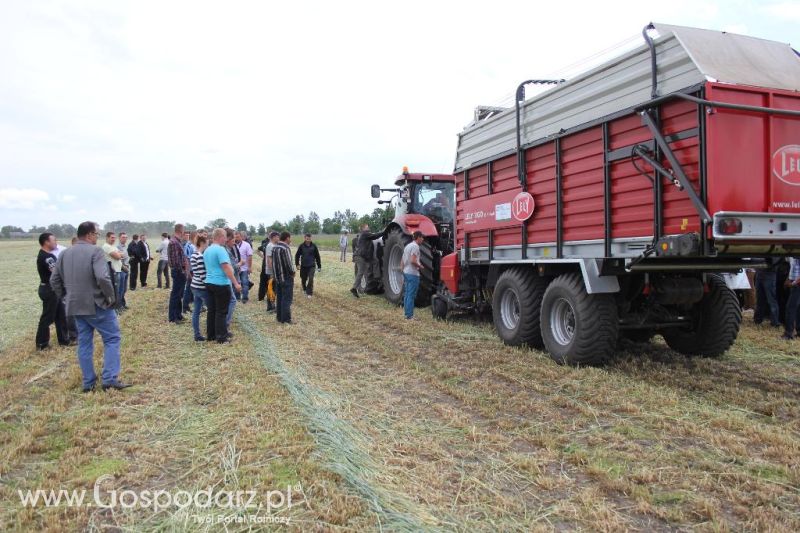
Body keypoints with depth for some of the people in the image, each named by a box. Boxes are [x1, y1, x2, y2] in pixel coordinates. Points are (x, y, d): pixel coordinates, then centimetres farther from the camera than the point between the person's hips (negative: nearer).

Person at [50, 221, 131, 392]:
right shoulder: (95, 251, -13)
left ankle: (88, 382, 17)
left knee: (84, 343, 13)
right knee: (112, 338, 3)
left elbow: (54, 280, 13)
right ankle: (109, 378, -4)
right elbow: (102, 277, -26)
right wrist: (111, 297, -13)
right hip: (96, 305, -7)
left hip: (76, 306, 7)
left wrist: (67, 296, 20)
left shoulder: (65, 253, 10)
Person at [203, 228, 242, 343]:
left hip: (209, 282, 8)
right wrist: (235, 282, -18)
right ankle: (221, 337, 3)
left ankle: (210, 335, 19)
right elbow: (226, 268, -21)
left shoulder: (207, 250, 12)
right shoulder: (220, 249, -16)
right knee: (221, 312, -1)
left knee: (212, 310, 14)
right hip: (221, 284, -8)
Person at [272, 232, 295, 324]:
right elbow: (288, 263, -22)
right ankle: (286, 319, -1)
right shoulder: (285, 248, -19)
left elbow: (273, 262, 13)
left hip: (277, 277, 9)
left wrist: (275, 273, 15)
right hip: (286, 277, -9)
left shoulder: (274, 248, 10)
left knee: (280, 298, 15)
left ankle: (279, 317, 21)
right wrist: (293, 272, -5)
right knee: (287, 299, -3)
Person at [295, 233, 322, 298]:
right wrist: (297, 264, -5)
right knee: (303, 279, 11)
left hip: (311, 266, -1)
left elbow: (317, 256, 3)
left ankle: (309, 293, -4)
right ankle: (305, 289, 38)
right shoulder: (301, 246, -5)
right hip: (303, 266, 1)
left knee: (310, 279, -13)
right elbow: (297, 255, 4)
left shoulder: (313, 246, -4)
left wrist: (319, 266, 4)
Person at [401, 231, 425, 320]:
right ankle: (409, 316, -5)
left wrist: (403, 271, 22)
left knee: (407, 294, 12)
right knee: (411, 295, -7)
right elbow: (413, 261, -23)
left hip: (406, 273, 9)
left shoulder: (407, 246, 17)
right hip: (413, 274, -9)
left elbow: (402, 262, 19)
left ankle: (407, 314, 17)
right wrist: (419, 266, -7)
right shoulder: (415, 246, -12)